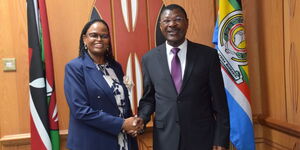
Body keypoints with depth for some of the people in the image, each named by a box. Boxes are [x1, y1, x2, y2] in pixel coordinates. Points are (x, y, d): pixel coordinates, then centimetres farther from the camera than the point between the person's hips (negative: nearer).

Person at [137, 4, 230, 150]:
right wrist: (141, 118, -9)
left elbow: (219, 102, -3)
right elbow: (148, 98, 9)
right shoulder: (149, 59, 1)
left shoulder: (209, 55, -4)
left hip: (202, 137, -1)